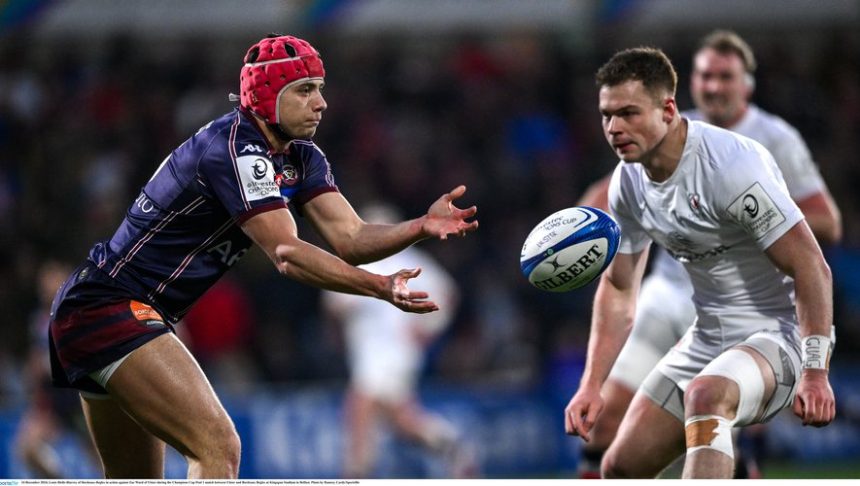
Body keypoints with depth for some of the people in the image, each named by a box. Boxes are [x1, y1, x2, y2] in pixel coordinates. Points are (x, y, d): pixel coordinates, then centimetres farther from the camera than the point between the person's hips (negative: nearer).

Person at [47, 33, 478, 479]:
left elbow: (349, 238, -4)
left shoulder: (301, 158, 7)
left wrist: (422, 226, -21)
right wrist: (380, 287, -35)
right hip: (107, 309, -11)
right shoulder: (235, 148, -21)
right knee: (218, 447, -23)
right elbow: (286, 254, -27)